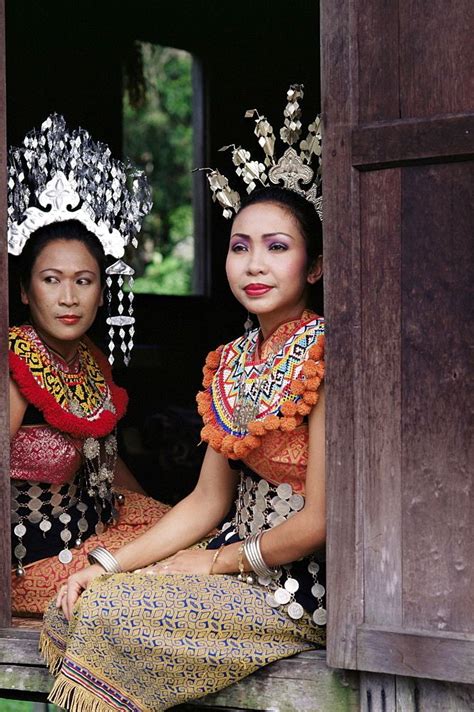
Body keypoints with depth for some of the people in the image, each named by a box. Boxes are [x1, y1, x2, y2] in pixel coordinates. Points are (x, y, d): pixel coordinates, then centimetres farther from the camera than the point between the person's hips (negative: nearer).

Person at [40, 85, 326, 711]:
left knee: (113, 616, -21)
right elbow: (209, 501, 10)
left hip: (303, 586, -7)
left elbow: (320, 520, -17)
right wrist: (109, 564, 1)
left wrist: (218, 561, -7)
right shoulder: (230, 361, 10)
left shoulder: (326, 354, -16)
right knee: (72, 611, -6)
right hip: (240, 554, 8)